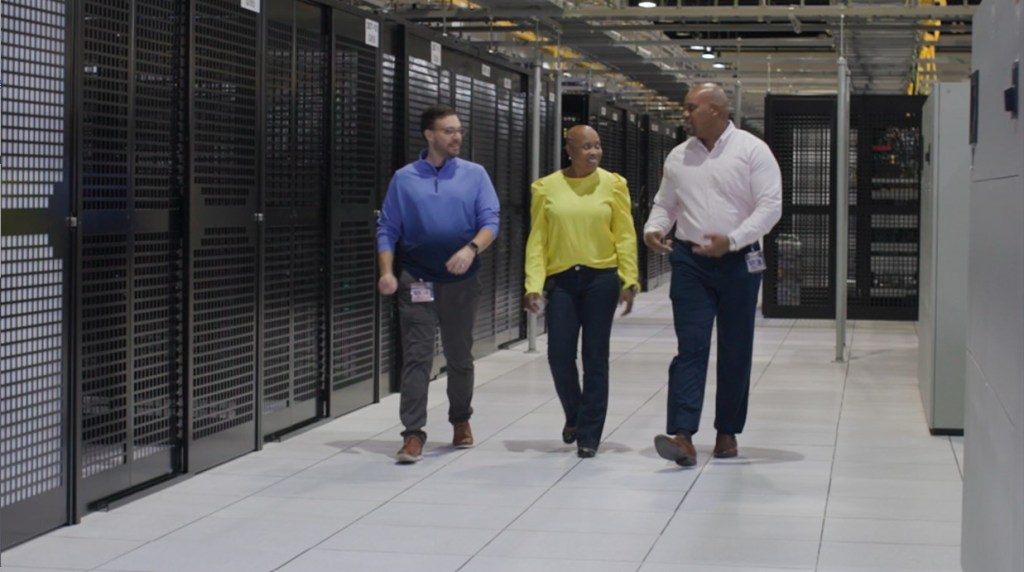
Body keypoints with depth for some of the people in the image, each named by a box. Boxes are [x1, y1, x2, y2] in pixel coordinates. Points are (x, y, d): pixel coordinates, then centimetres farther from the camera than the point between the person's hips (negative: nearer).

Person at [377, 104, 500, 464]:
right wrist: (386, 272, -9)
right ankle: (413, 434, -8)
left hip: (460, 281, 1)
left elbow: (490, 222, -4)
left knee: (459, 355, 12)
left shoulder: (475, 175, 4)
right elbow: (387, 229, 4)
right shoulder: (404, 179, 4)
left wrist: (471, 249, -23)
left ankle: (461, 420, 31)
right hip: (416, 281, -1)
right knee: (416, 357, -6)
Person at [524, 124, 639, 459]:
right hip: (561, 280, 1)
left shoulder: (612, 184, 0)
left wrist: (629, 280, -5)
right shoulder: (546, 187, 2)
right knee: (559, 355, -1)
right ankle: (574, 415, 27)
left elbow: (625, 236, 1)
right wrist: (533, 284, -6)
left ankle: (589, 435, 10)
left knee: (595, 358, 2)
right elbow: (537, 240, 1)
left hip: (601, 279, -1)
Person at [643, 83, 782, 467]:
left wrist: (731, 240, -20)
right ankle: (682, 435, -18)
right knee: (690, 346, -9)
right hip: (690, 262, 2)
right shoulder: (678, 157, 9)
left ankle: (728, 432, 20)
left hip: (739, 262, -2)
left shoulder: (752, 150, -4)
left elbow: (770, 206, -9)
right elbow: (664, 204, 18)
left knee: (736, 350, 8)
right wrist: (653, 229, -4)